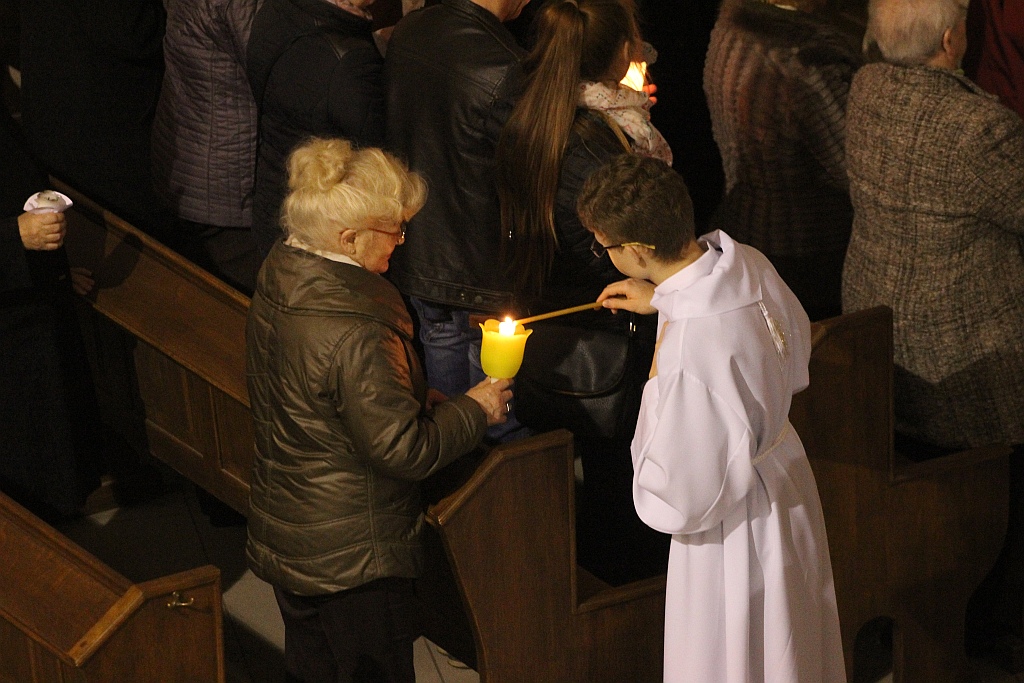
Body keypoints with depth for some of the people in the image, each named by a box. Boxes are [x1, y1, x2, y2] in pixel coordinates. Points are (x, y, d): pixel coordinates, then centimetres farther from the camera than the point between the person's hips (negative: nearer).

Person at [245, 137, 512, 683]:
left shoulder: (279, 285, -4)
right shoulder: (354, 331, -33)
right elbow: (403, 449, -27)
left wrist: (432, 405, 7)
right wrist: (475, 409, -11)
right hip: (352, 556, -9)